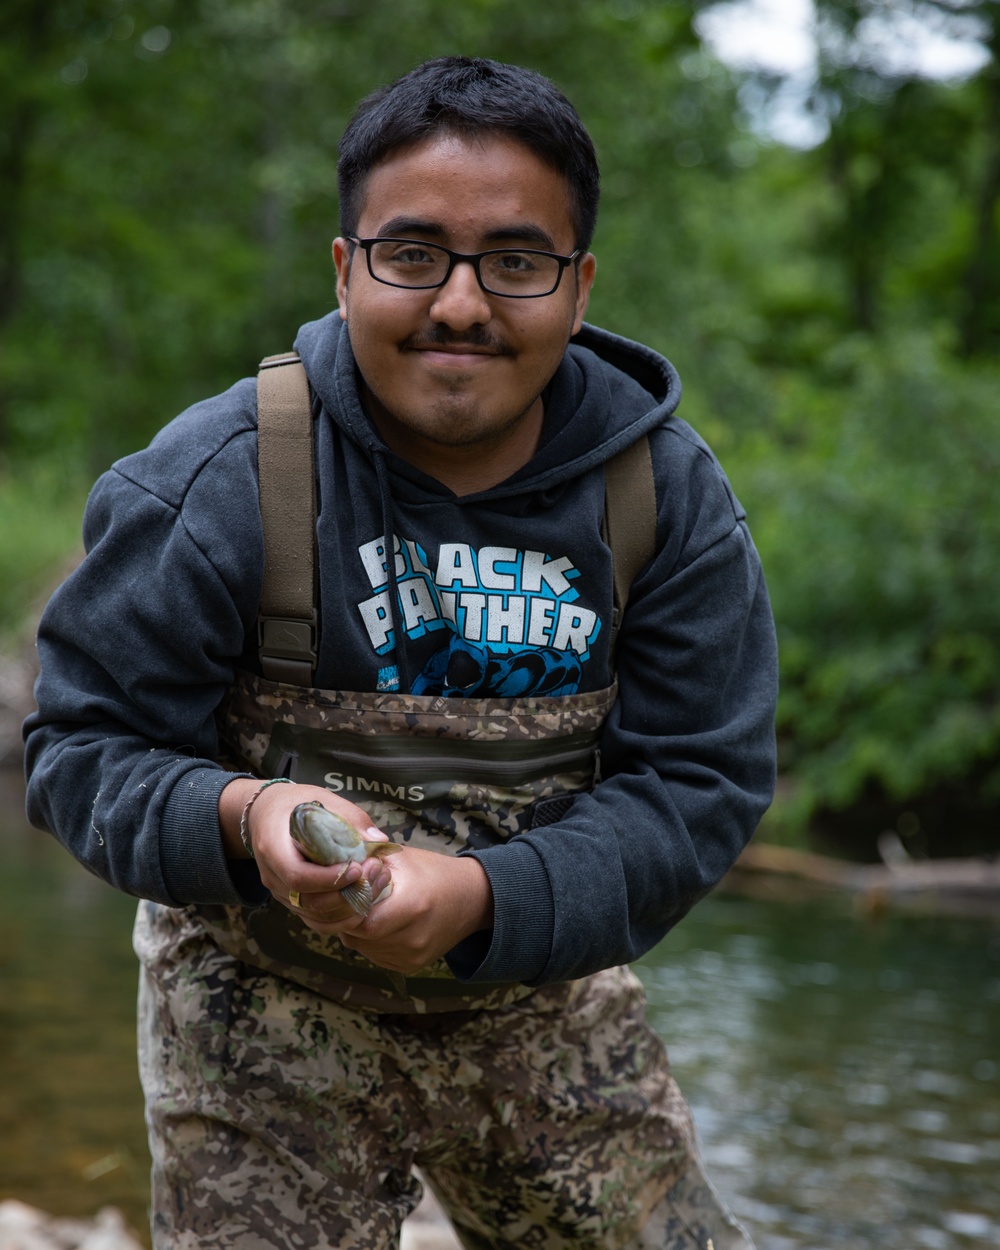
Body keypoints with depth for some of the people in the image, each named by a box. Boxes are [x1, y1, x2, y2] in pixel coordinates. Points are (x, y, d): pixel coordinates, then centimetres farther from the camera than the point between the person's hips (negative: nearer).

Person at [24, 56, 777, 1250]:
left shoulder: (668, 494, -10)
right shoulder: (213, 483, -18)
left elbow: (699, 781, -11)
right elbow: (84, 747, -12)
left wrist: (485, 896, -28)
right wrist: (239, 818, -34)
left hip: (540, 992, 3)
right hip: (263, 996, -2)